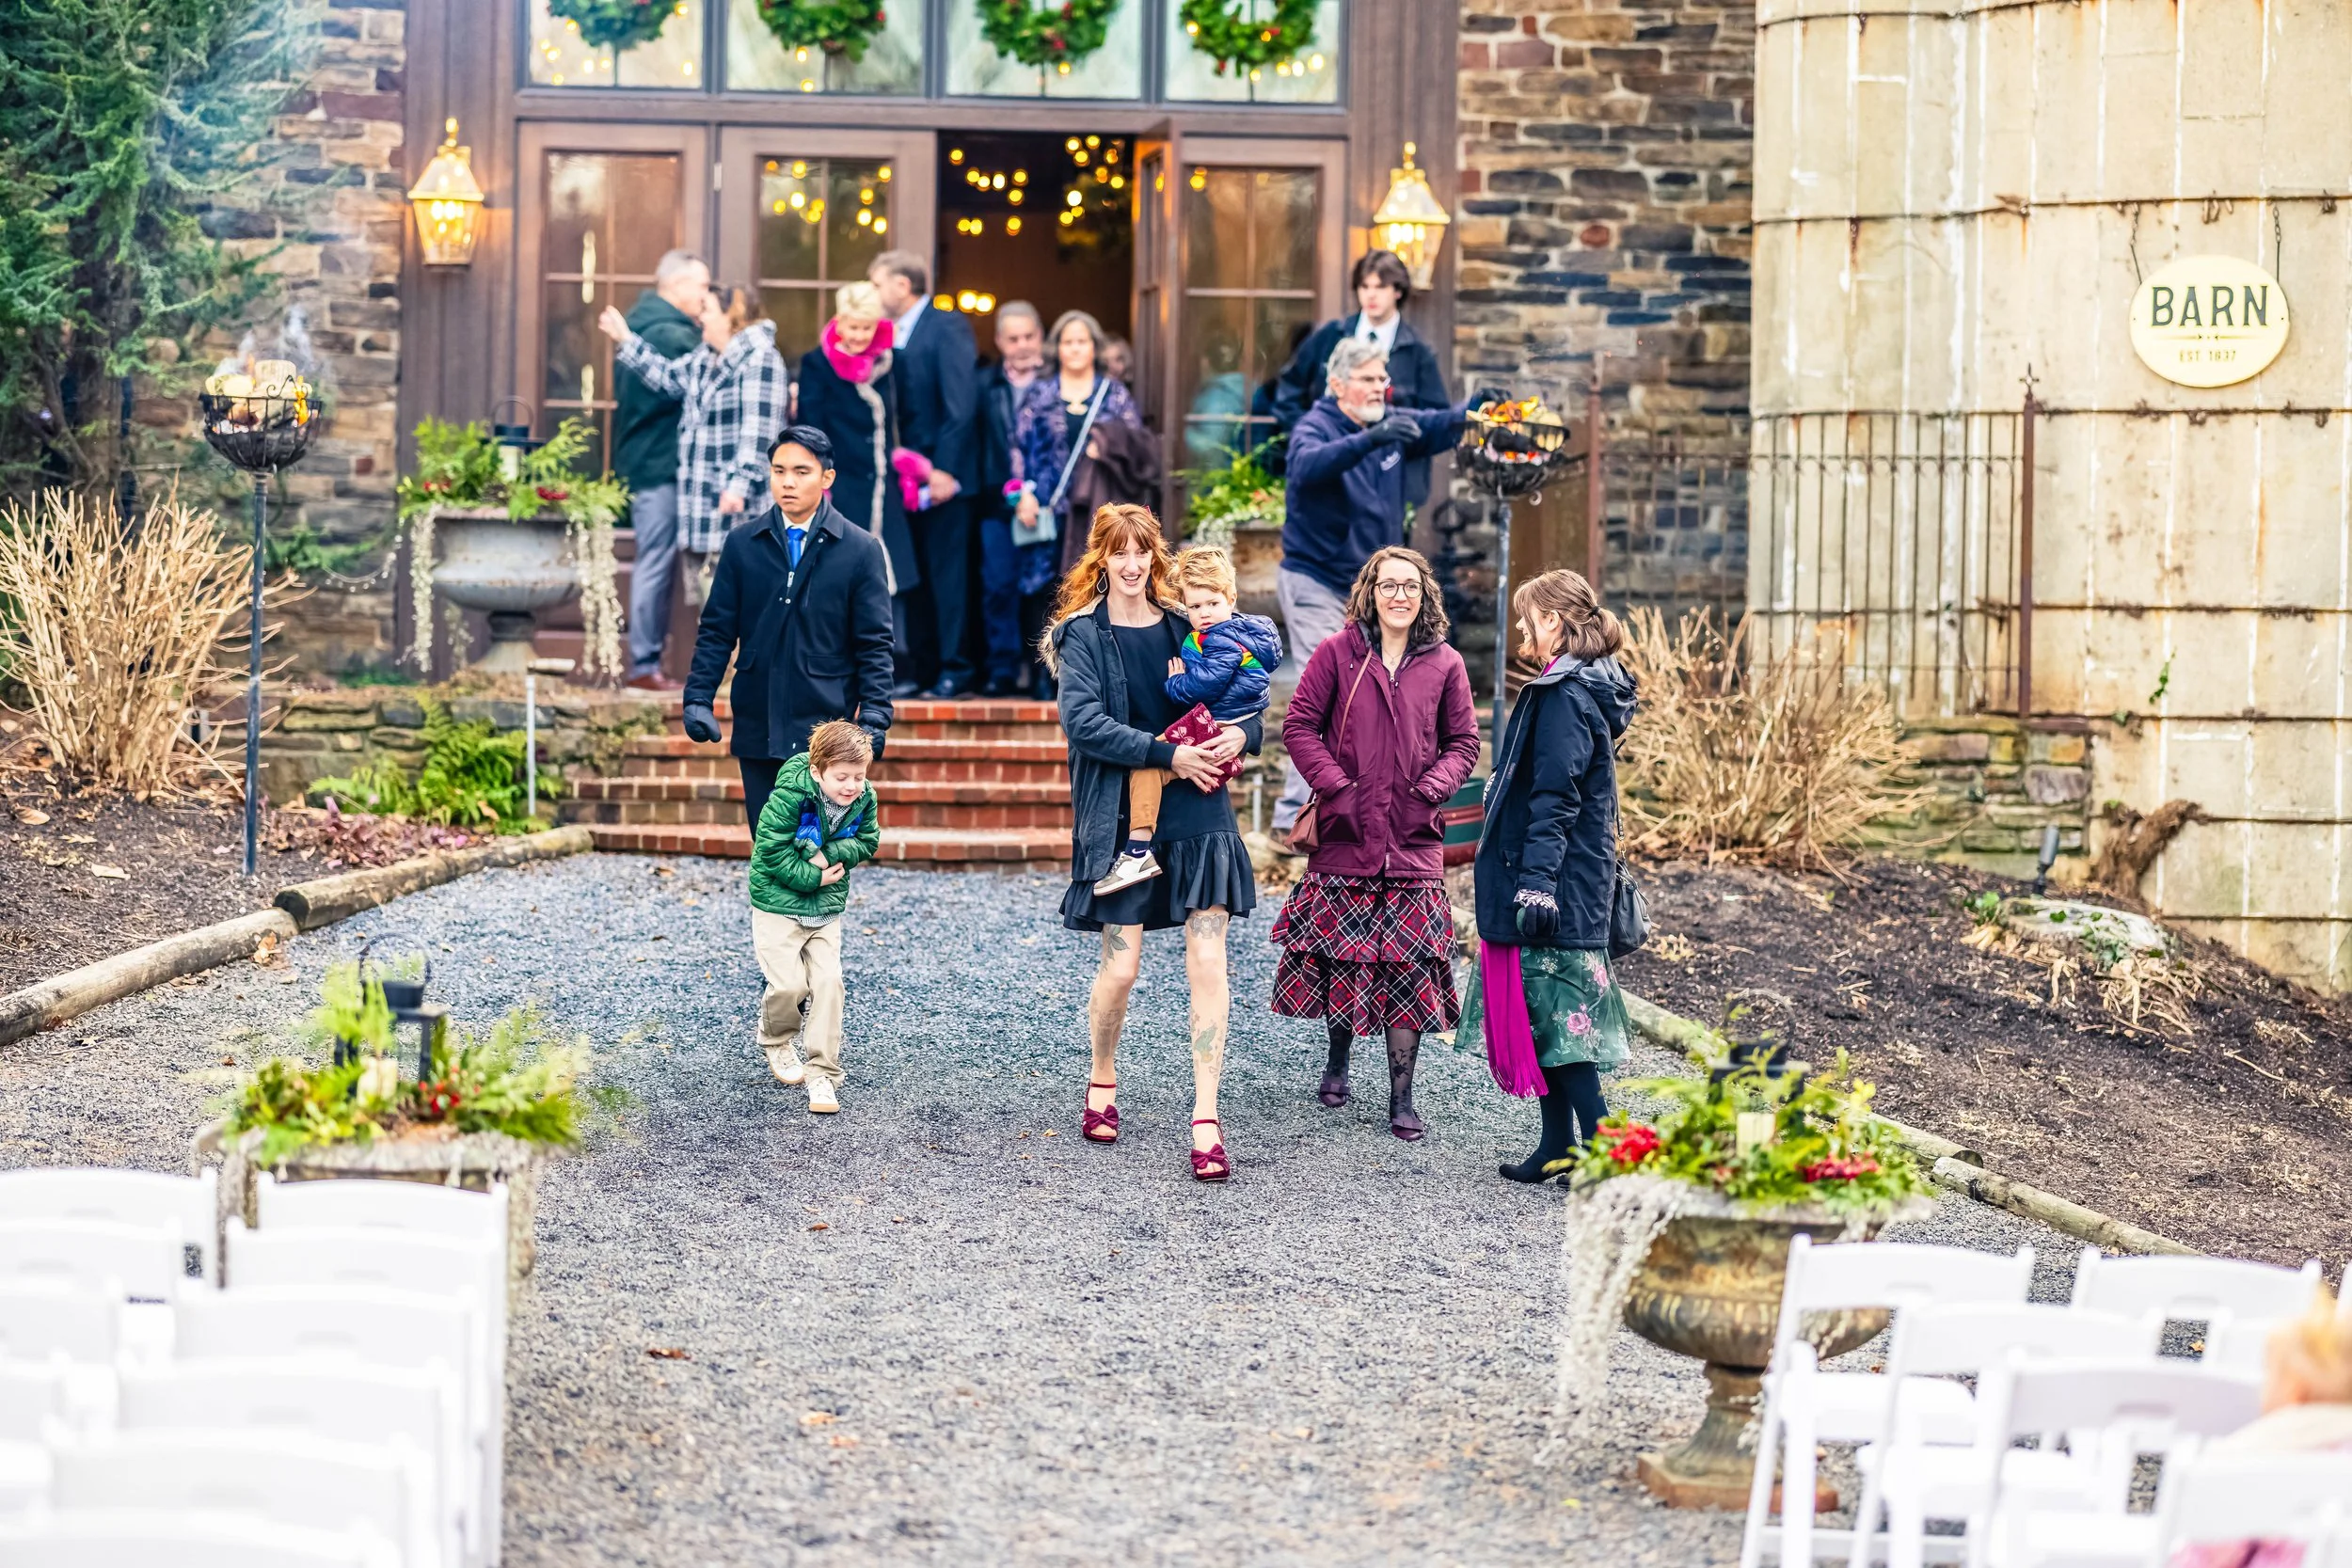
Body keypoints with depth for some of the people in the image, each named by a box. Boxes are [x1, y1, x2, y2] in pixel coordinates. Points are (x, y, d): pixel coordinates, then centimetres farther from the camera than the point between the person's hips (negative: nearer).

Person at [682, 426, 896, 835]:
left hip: (826, 727, -3)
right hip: (758, 729, 3)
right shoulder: (742, 545, 7)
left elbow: (874, 644, -1)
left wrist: (874, 715, -10)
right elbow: (717, 630, 8)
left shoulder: (861, 550, 1)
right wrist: (698, 697, -2)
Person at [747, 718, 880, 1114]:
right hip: (778, 903, -4)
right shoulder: (789, 797, -24)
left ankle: (822, 1073, 0)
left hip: (826, 907, 4)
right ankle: (775, 1041, 23)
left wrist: (829, 855, -17)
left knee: (828, 982, -6)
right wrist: (812, 878, -19)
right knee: (790, 984, -10)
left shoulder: (864, 799, -8)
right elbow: (773, 851, -22)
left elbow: (867, 842, 0)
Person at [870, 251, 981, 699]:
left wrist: (945, 470, -18)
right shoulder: (893, 334, 14)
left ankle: (955, 669, 1)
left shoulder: (947, 326, -8)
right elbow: (893, 405, 12)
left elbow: (962, 405, -14)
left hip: (940, 473, -7)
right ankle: (926, 665, 13)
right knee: (917, 575, 8)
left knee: (947, 573, -4)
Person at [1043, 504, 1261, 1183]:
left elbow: (1247, 705, 14)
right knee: (1120, 967, -1)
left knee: (1208, 963, -6)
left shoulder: (1187, 628, 9)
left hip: (1196, 815, 2)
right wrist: (1169, 755, -19)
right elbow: (1083, 721, -13)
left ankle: (1206, 1120, -3)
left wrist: (1242, 733, -10)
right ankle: (1103, 1081, 27)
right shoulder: (1083, 634, 1)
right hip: (1120, 817, -2)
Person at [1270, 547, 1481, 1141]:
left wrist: (1435, 784, -8)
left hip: (1413, 839, 0)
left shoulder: (1444, 665, 5)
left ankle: (1401, 1098, 0)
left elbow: (1463, 742, 10)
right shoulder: (1338, 653, 1)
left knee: (1409, 965, -3)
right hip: (1345, 832, 0)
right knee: (1340, 954, 8)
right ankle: (1338, 1059, 32)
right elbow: (1299, 724, 1)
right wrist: (1334, 784, -10)